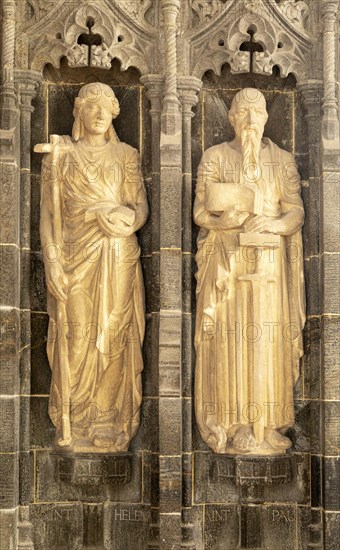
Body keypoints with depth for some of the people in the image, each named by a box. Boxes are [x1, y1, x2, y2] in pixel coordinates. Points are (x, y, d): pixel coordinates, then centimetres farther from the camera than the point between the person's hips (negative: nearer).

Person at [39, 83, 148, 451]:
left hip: (119, 258, 2)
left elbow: (141, 207, 5)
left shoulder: (125, 155, 11)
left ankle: (110, 421, 12)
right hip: (76, 257, -1)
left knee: (114, 335, 2)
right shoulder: (61, 154, 5)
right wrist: (52, 261, -10)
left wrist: (127, 218, -18)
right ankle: (76, 425, 9)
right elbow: (48, 213, 0)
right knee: (77, 337, -1)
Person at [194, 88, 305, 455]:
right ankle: (229, 423, 4)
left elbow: (296, 213, 2)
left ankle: (265, 424, 7)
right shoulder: (214, 157, 5)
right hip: (227, 261, -1)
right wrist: (244, 220, -16)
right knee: (228, 338, -4)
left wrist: (274, 224, -20)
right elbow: (201, 212, -1)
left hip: (268, 263, 2)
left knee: (268, 340, -1)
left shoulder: (282, 160, 10)